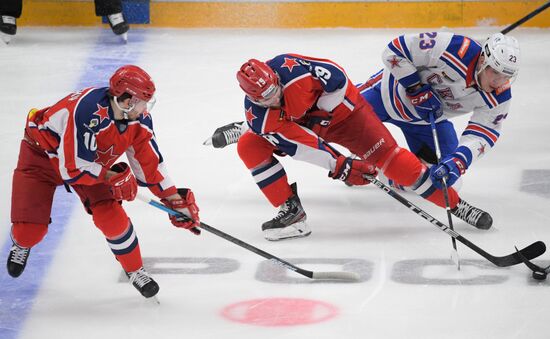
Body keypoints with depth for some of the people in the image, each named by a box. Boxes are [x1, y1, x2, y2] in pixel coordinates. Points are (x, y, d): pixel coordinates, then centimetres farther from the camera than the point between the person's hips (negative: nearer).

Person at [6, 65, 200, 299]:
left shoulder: (139, 119, -17)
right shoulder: (89, 113, -40)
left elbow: (149, 163, -5)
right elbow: (72, 169, -35)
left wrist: (176, 201, -6)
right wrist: (113, 177, -22)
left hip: (89, 160, 5)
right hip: (42, 154, -5)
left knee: (110, 216, -13)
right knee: (30, 230, -11)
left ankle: (136, 271, 8)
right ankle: (22, 244, 27)